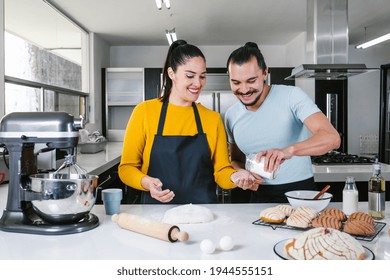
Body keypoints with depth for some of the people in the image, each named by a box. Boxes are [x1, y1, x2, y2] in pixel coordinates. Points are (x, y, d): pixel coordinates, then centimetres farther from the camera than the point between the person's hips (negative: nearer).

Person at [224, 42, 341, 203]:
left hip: (300, 192, -3)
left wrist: (289, 150, -37)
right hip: (260, 197, 4)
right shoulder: (231, 115, 4)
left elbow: (332, 138, -21)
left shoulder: (292, 96, -10)